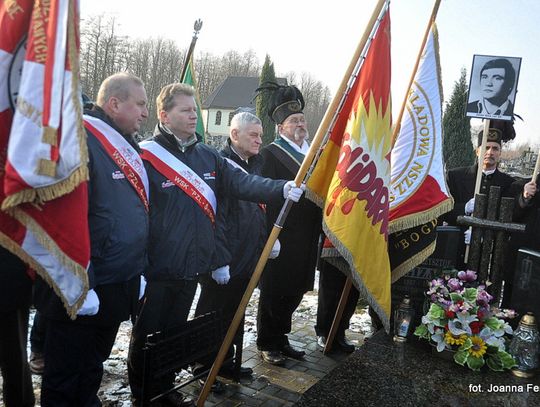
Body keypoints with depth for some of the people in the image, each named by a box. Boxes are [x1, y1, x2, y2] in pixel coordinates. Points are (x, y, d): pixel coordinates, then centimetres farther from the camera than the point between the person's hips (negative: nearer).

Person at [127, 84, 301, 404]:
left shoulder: (208, 156, 6)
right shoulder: (147, 155, -14)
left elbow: (243, 183, -4)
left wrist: (283, 188, -20)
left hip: (191, 268, 6)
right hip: (156, 270, -6)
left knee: (174, 331, 22)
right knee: (147, 335, 13)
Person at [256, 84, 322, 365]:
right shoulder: (270, 154, -8)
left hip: (306, 238, 7)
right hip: (280, 236, -7)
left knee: (294, 292, 15)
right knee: (273, 292, 4)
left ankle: (281, 339, 32)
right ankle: (267, 345, 22)